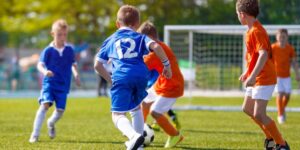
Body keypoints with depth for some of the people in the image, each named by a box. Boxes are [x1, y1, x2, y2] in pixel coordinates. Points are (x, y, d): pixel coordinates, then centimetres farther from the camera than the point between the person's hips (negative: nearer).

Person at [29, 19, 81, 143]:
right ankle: (35, 134, -17)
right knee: (45, 104, -21)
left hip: (63, 85, 3)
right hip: (49, 83, -3)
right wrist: (44, 71, -35)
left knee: (60, 110, 1)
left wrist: (76, 75, -2)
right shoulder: (48, 50, -6)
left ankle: (51, 123, 39)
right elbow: (40, 64, -14)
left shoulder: (69, 50, 4)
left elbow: (73, 64, 16)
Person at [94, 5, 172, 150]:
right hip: (141, 75, 2)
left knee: (117, 115, -5)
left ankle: (134, 136, -34)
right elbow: (155, 46, 0)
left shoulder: (110, 40, 26)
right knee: (136, 108, 28)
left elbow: (97, 65, 21)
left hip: (121, 77, -2)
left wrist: (110, 79, 32)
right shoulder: (140, 37, 22)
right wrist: (166, 64, 6)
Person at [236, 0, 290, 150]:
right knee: (247, 109, 19)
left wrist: (253, 76, -37)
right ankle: (271, 137, 29)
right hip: (257, 78, 11)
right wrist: (247, 73, 30)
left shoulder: (256, 31, -20)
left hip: (264, 79, -11)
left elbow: (263, 55, -31)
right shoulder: (251, 30, 12)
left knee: (259, 115, -15)